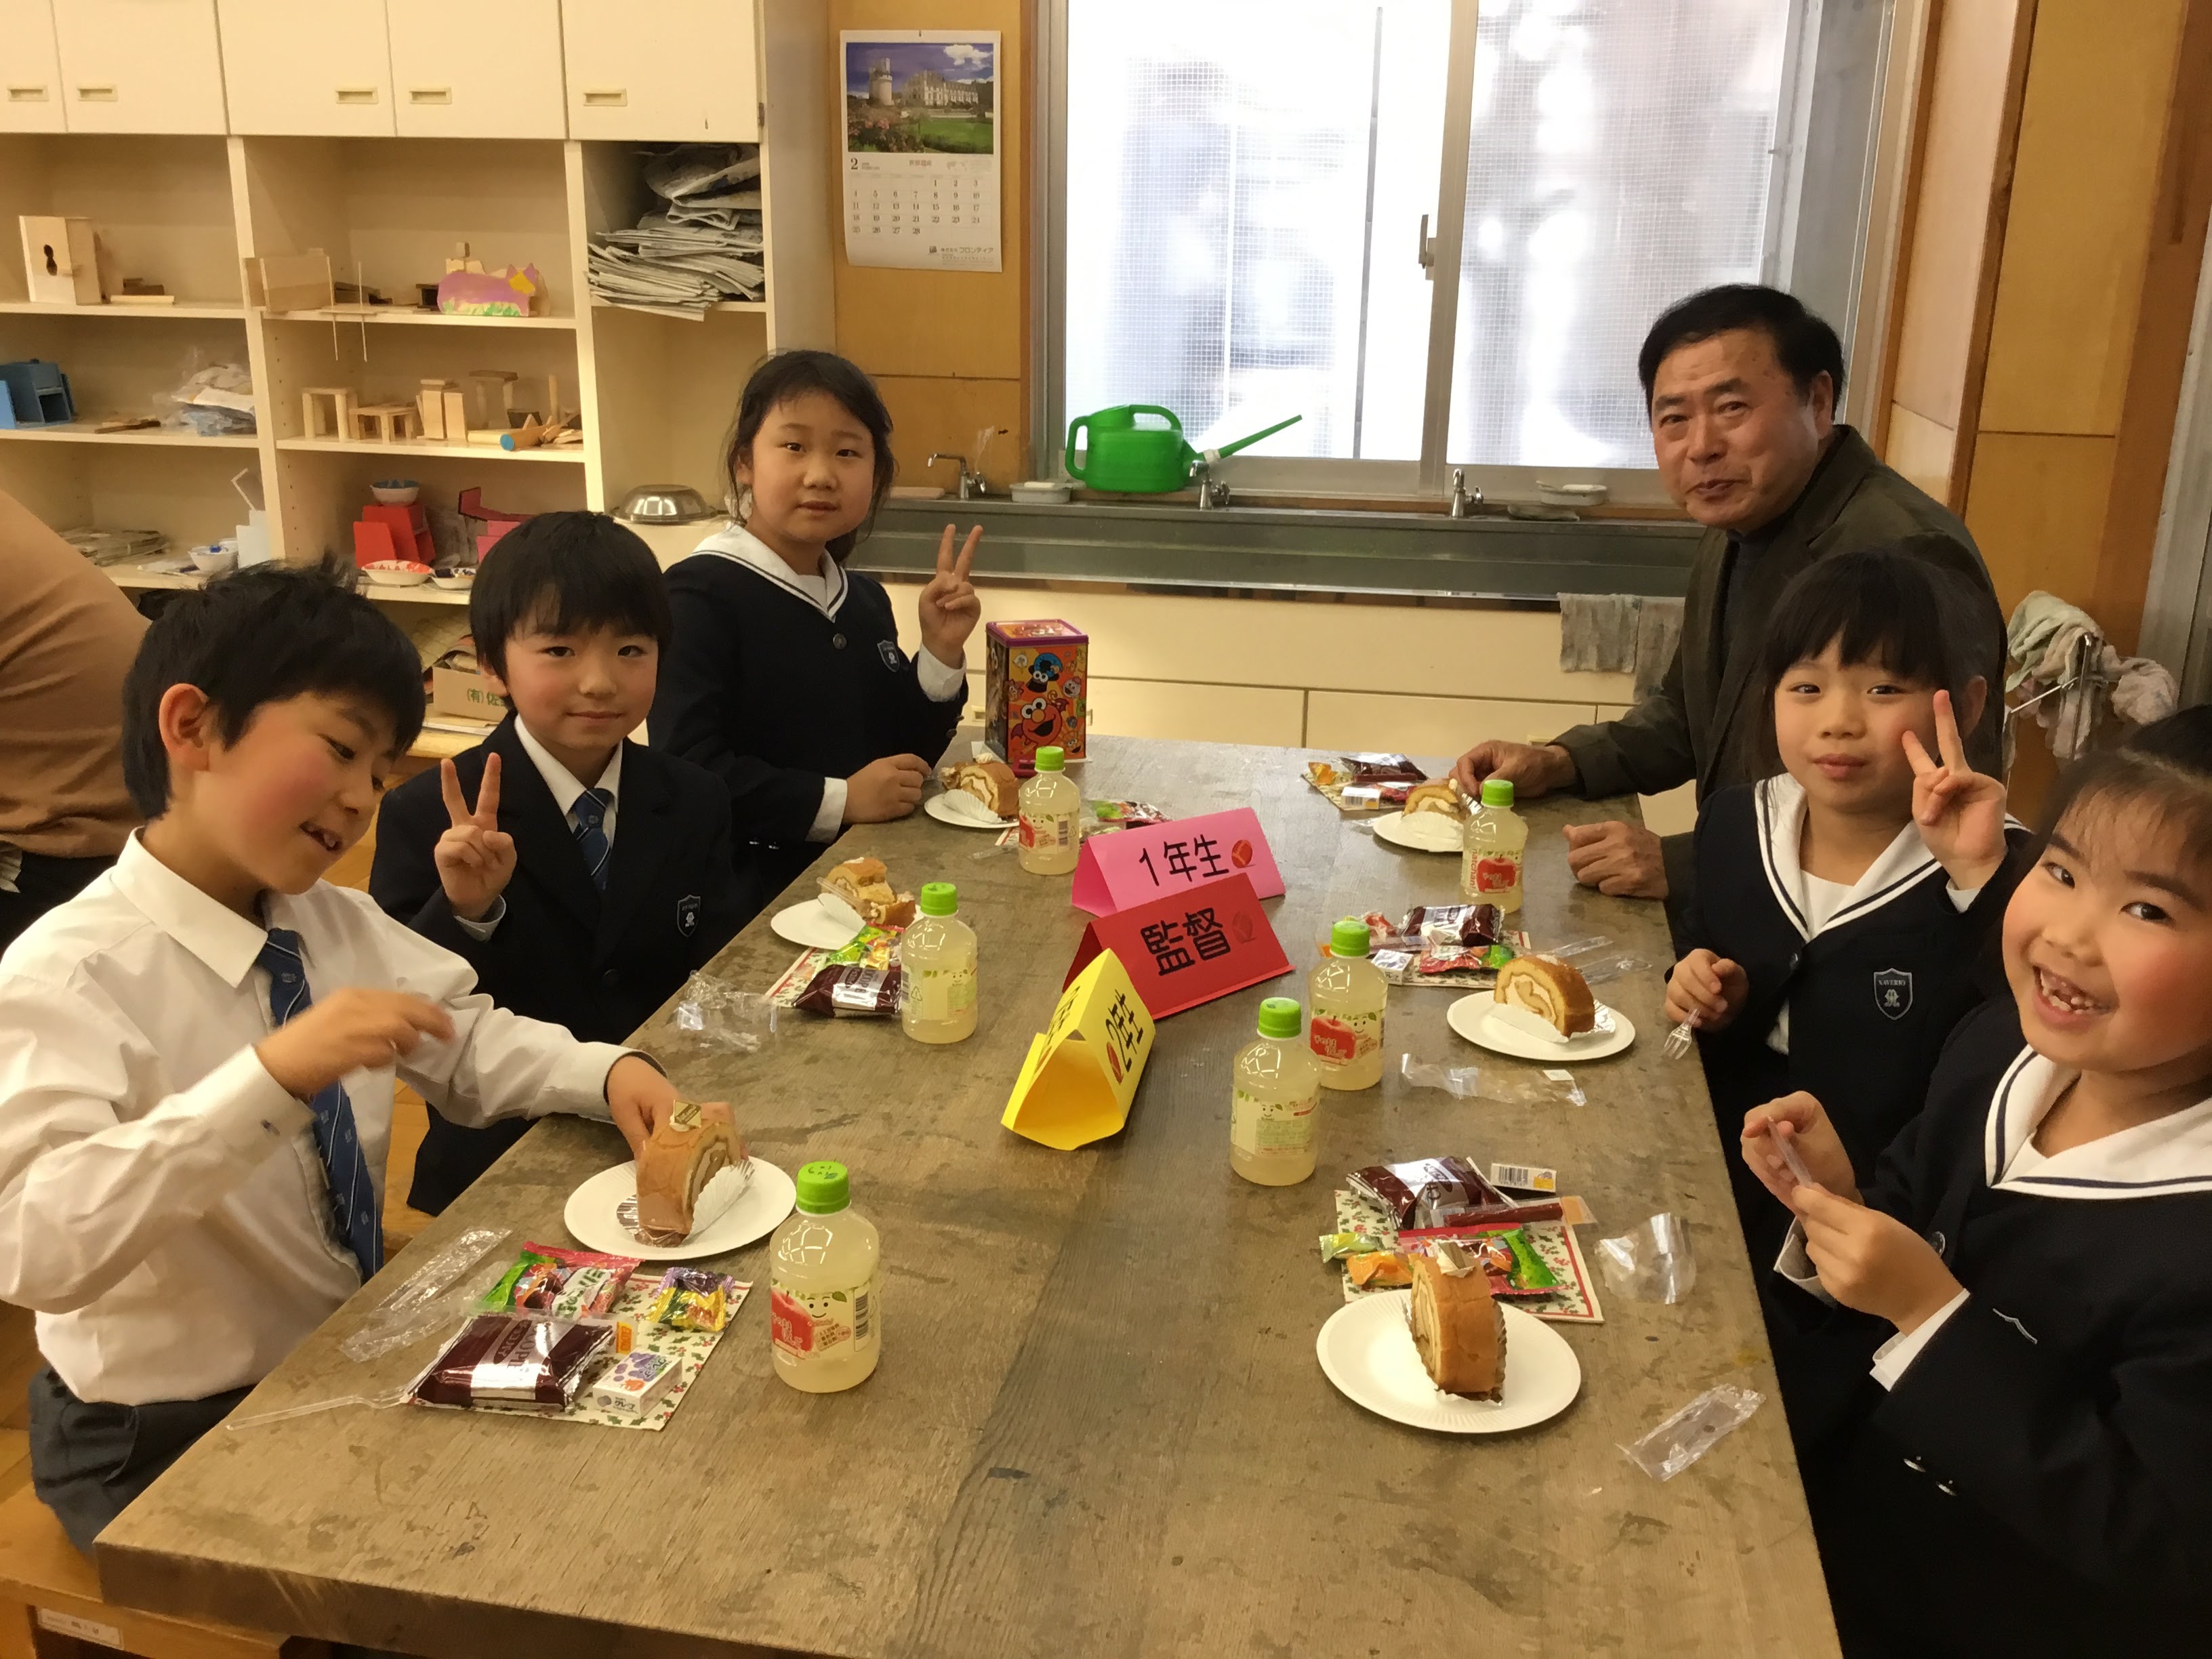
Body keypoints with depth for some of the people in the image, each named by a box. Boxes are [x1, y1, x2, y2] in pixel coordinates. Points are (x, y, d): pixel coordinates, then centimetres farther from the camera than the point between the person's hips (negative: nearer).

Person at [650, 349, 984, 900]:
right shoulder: (702, 594, -9)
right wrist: (839, 801, -17)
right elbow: (685, 771, -18)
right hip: (756, 893, -7)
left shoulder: (866, 599, 12)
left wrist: (940, 653, 1)